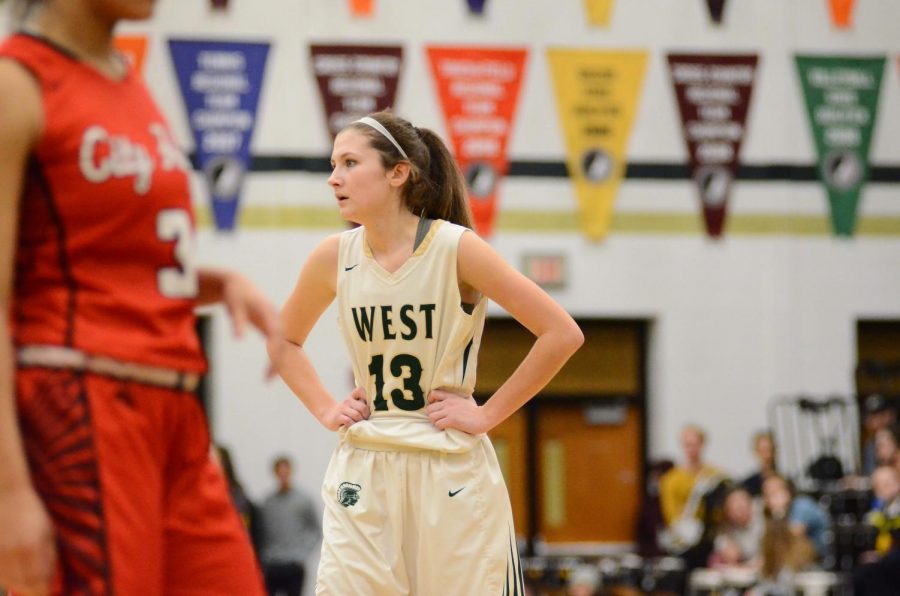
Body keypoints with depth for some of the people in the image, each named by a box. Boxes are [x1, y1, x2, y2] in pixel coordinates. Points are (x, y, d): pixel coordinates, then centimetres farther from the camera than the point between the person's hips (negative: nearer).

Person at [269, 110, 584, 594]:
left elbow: (562, 334, -11)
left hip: (452, 476, -3)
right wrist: (325, 410, 6)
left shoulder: (455, 248, -11)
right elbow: (283, 341, 20)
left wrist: (486, 415, -11)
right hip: (363, 474, 3)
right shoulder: (334, 257, 1)